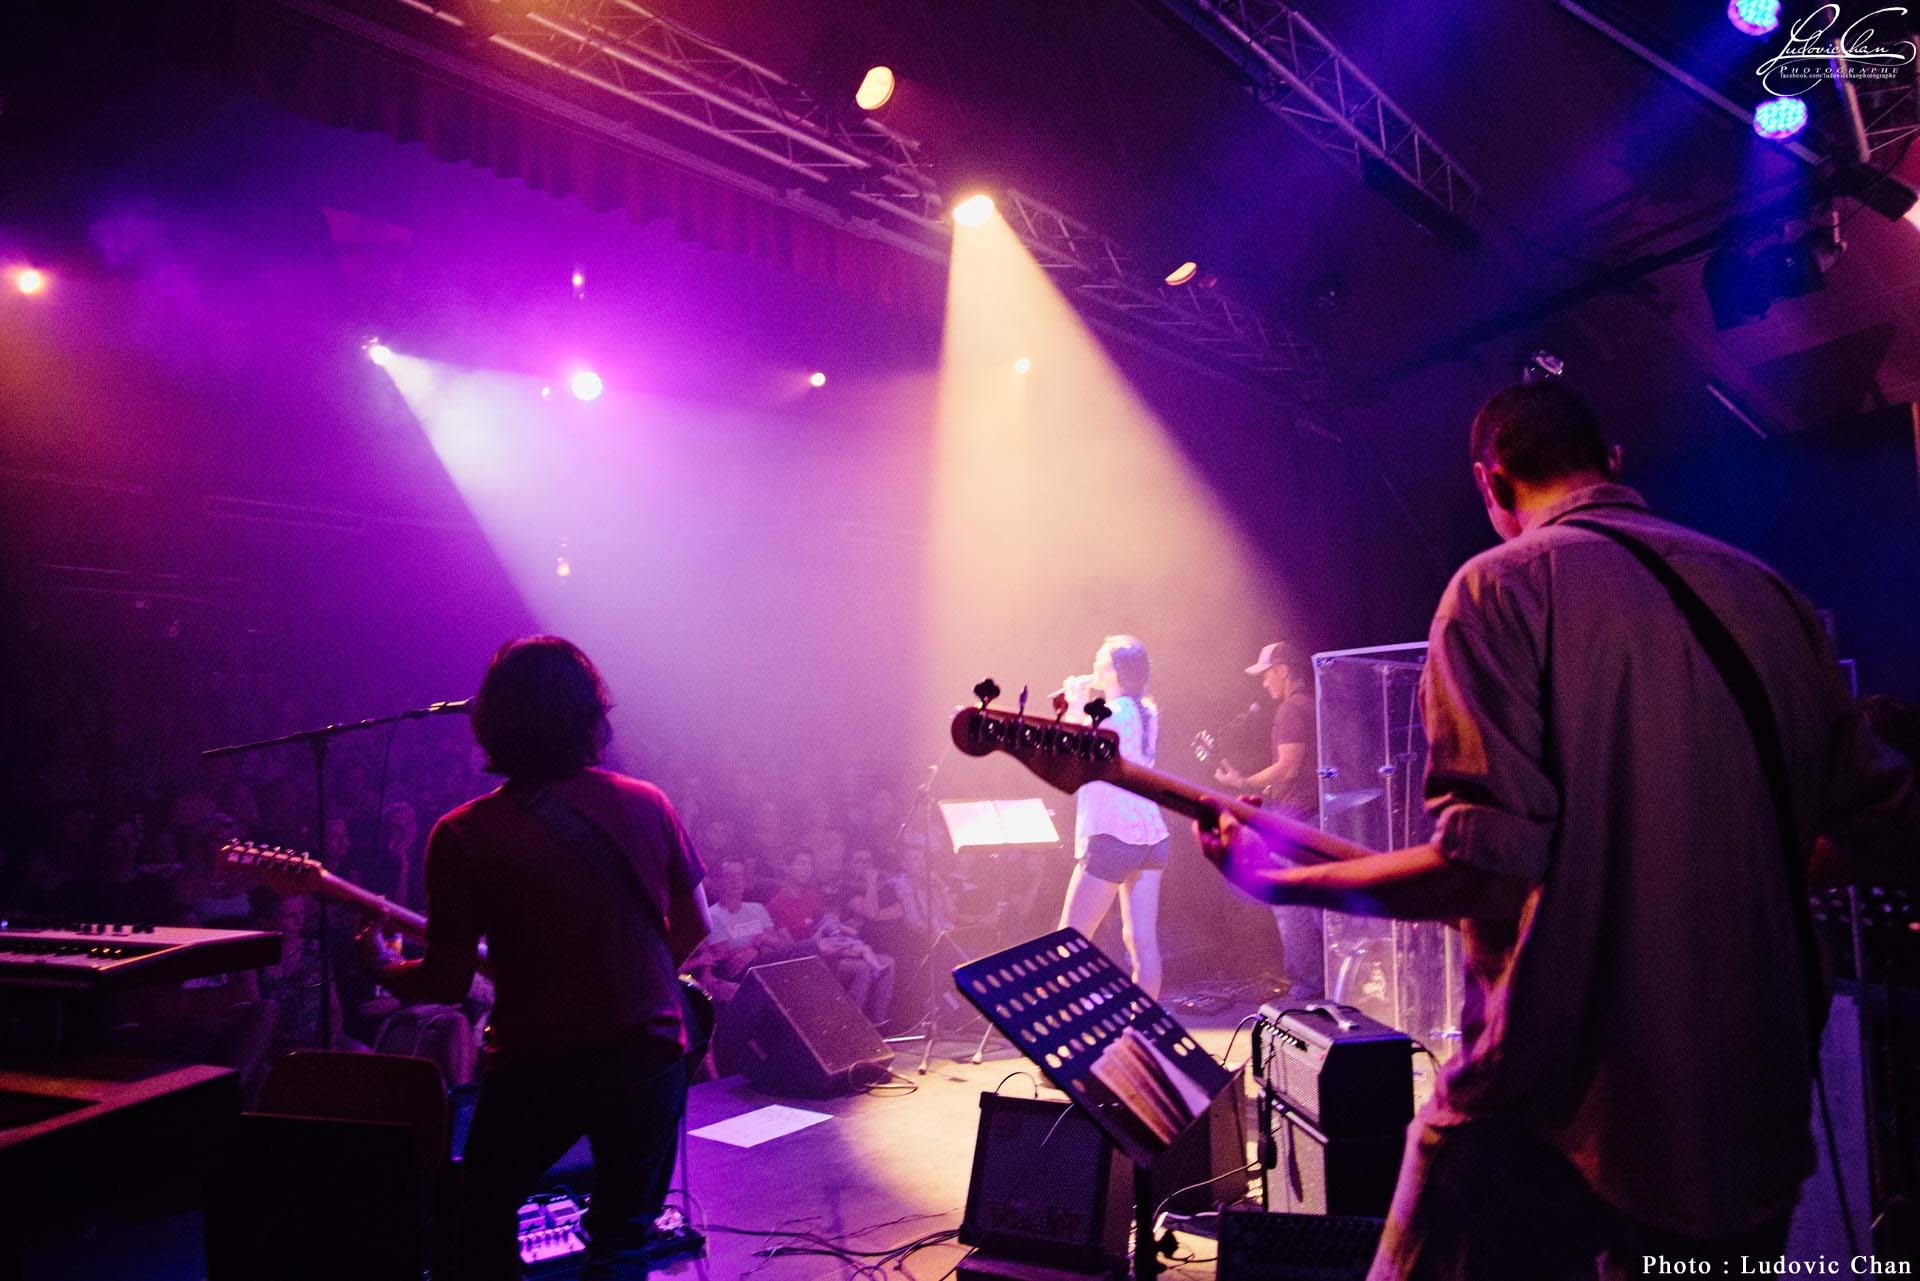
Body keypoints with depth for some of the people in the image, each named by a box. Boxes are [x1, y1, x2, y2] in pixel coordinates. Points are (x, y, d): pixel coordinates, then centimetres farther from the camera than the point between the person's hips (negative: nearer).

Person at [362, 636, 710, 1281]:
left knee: (484, 1226, 26)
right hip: (649, 1053, 2)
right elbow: (694, 927, 4)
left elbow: (448, 983, -6)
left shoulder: (463, 836, -11)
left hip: (534, 1065, -2)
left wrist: (383, 969, 14)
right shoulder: (648, 804, -4)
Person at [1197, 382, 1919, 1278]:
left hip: (1560, 1103, -5)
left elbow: (1486, 862, -17)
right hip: (1749, 1115, 6)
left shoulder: (1503, 584, -8)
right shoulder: (1771, 595, 8)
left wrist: (1281, 883, -5)